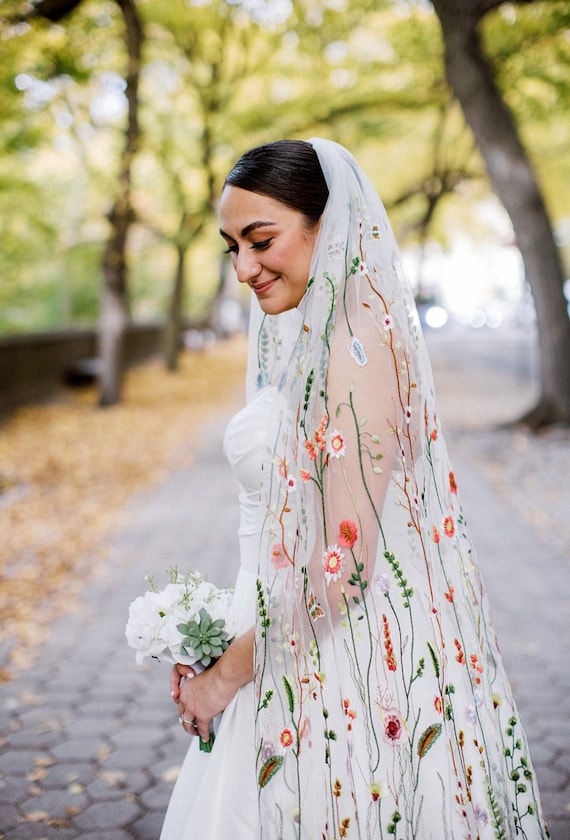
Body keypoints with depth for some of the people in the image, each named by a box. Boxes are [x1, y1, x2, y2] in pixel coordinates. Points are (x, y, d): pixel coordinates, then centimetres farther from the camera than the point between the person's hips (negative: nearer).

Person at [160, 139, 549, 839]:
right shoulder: (302, 340, 9)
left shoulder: (358, 337, -19)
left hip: (345, 675, -8)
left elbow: (343, 566, -23)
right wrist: (220, 648, 8)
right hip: (290, 658, 8)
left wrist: (227, 675, -12)